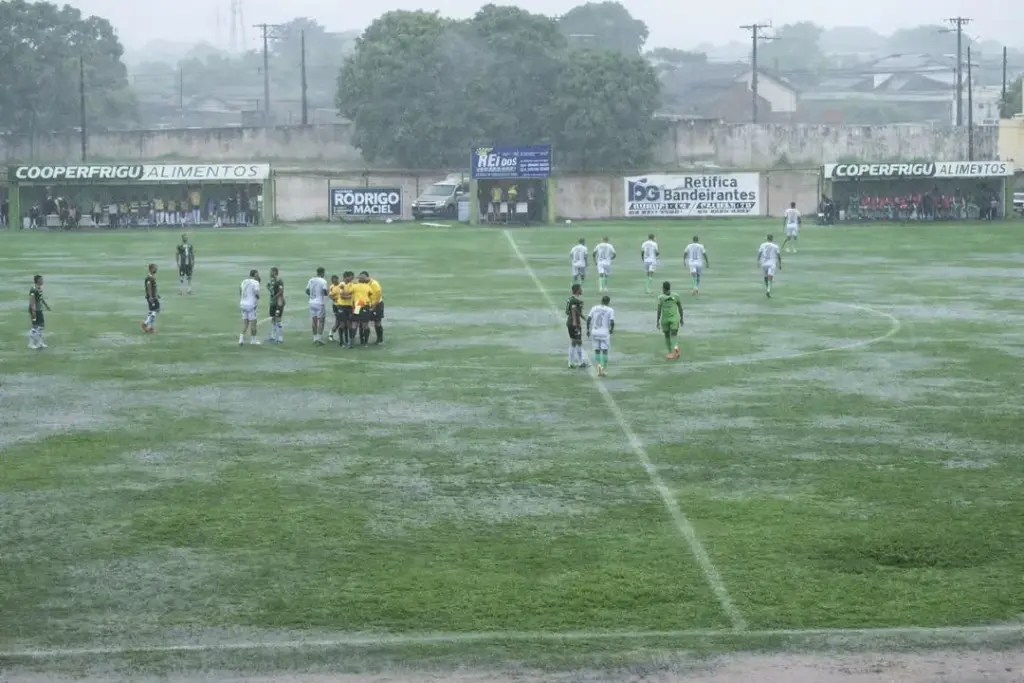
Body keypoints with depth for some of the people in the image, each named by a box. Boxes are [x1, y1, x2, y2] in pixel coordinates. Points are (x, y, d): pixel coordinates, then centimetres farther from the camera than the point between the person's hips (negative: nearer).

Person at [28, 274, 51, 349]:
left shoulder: (40, 288, 10)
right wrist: (33, 311, -30)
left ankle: (40, 342, 23)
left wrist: (46, 305, 33)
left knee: (41, 325, 14)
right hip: (34, 310, -10)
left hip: (39, 310, 10)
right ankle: (31, 343, 6)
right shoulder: (33, 289, -21)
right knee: (35, 326, -5)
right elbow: (32, 300, -25)